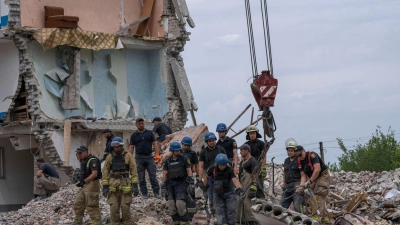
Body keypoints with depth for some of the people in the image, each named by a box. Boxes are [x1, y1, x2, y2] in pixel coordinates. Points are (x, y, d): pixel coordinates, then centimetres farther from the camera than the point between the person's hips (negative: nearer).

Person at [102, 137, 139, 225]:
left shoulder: (128, 156, 3)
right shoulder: (109, 157, 7)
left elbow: (134, 171, 1)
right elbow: (105, 172, 7)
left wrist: (135, 185, -6)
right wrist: (105, 187, 0)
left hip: (125, 185, -1)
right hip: (113, 186, 1)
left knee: (125, 207, -3)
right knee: (114, 208, -2)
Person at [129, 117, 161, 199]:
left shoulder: (149, 133, 9)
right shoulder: (134, 135, 8)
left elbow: (155, 144, 5)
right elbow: (131, 147, 6)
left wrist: (157, 154, -8)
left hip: (149, 156, 0)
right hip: (139, 158, 0)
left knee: (153, 176, -2)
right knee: (141, 178, 3)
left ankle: (156, 192, 1)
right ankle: (144, 193, 9)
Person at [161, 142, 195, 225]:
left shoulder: (184, 159, -1)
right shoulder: (167, 161, 7)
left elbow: (189, 171, -1)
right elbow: (164, 174, 9)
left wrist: (191, 183, -8)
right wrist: (163, 187, 5)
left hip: (181, 183, -4)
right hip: (171, 184, 4)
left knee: (180, 204, -16)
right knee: (171, 205, -1)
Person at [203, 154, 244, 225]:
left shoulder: (229, 170, -22)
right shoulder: (212, 169, -16)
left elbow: (235, 180, -36)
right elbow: (207, 177, 4)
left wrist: (240, 190, -51)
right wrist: (205, 188, 10)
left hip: (229, 192, -1)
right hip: (218, 194, 1)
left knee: (231, 211, 0)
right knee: (220, 213, -1)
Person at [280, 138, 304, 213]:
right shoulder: (286, 161, 20)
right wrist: (284, 182, 23)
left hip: (297, 185, -7)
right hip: (288, 186, 7)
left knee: (297, 206, -16)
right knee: (282, 206, 2)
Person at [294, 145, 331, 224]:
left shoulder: (312, 155, -21)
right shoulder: (299, 162, 2)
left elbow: (317, 169, -29)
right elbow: (303, 176, 2)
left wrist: (309, 181, -26)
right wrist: (301, 186, -16)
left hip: (323, 176, -9)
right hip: (314, 179, 9)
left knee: (318, 196, -20)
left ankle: (317, 216, -26)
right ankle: (324, 218, 13)